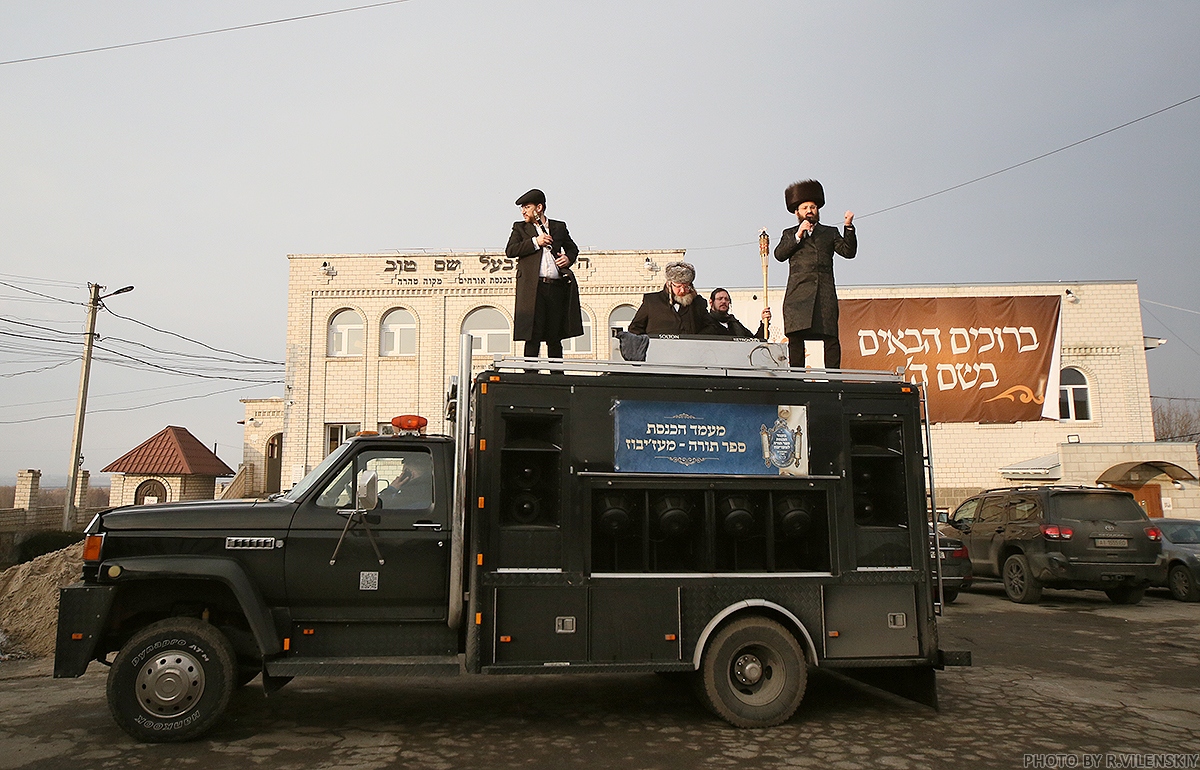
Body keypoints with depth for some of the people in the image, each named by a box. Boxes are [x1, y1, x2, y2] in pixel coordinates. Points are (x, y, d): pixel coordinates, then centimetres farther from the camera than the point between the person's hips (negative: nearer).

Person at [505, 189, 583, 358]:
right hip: (532, 288, -2)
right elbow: (510, 251, -2)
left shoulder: (559, 227, 16)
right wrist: (535, 242, -9)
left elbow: (573, 248, 27)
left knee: (555, 337, 7)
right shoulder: (520, 228, 12)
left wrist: (568, 258, 5)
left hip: (557, 287, 2)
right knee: (533, 335, -4)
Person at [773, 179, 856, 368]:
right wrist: (798, 236, -2)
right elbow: (779, 254, 4)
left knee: (831, 337, -7)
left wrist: (848, 227, -2)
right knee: (795, 338, -7)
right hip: (798, 294, 0)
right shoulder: (789, 234, 22)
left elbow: (849, 252, 9)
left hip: (825, 293, 1)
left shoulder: (830, 233, 22)